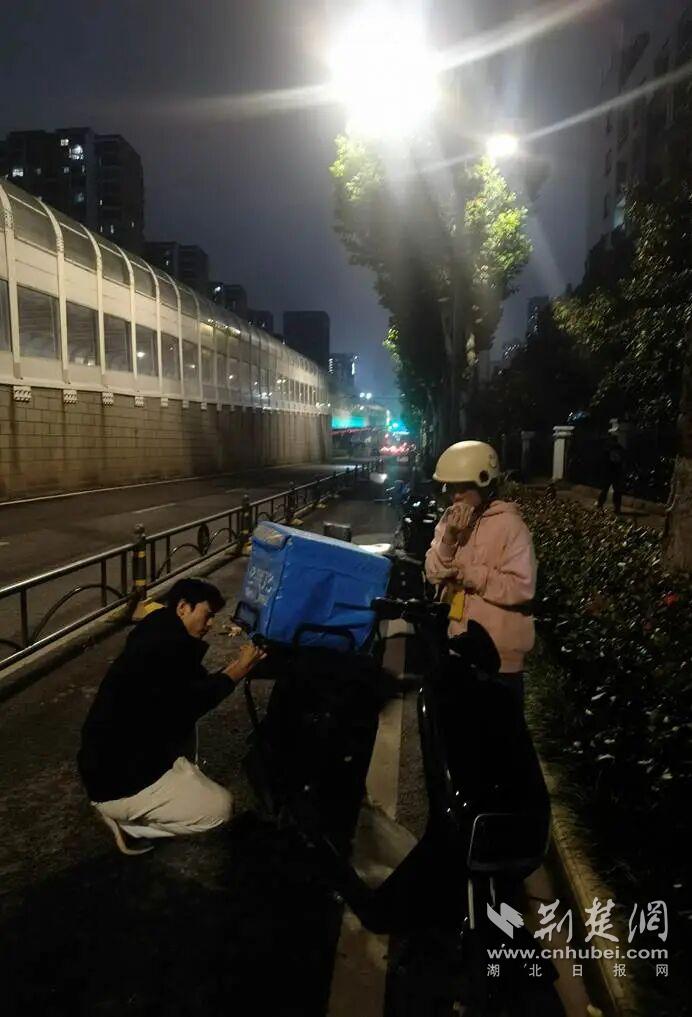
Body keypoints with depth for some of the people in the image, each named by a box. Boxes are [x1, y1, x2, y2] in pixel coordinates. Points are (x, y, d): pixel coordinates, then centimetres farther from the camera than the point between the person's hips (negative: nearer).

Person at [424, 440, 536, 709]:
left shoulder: (509, 525, -15)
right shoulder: (451, 519, 5)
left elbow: (522, 587, -21)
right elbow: (433, 574, -2)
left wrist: (471, 575, -21)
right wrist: (448, 537, -17)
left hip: (499, 652, -6)